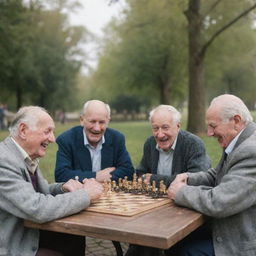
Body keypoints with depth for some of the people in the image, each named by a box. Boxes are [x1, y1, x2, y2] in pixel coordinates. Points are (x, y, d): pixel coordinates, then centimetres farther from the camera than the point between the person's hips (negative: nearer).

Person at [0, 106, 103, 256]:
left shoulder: (28, 157, 2)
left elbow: (42, 191, 15)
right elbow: (38, 209, -32)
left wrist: (63, 188, -7)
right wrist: (85, 194, -20)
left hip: (27, 234, 8)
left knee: (75, 239, 9)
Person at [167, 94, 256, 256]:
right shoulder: (239, 144, 4)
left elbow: (217, 203, -30)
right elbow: (215, 176, 17)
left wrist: (181, 192, -13)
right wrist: (188, 178, -3)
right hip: (238, 234, 8)